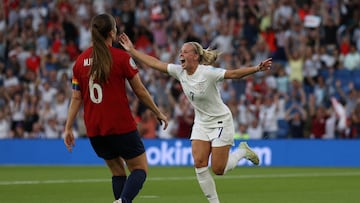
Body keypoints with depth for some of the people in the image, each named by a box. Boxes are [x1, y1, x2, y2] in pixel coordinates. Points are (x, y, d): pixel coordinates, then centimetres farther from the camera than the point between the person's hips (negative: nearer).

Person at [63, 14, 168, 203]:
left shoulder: (80, 61, 5)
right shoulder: (121, 57, -7)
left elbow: (76, 98, 4)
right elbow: (140, 91, -2)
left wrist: (68, 128, 8)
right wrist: (158, 113, 10)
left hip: (94, 129, 5)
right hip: (121, 126, -5)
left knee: (117, 171, 19)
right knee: (140, 169, 3)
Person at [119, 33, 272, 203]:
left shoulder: (207, 72, -23)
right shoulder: (179, 71, -5)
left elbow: (233, 74, -31)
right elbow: (154, 63, -3)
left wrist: (257, 68, -45)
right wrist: (131, 50, -5)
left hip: (220, 122, -6)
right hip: (201, 123, 6)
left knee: (218, 170, -6)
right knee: (199, 164, -10)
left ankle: (243, 151, 23)